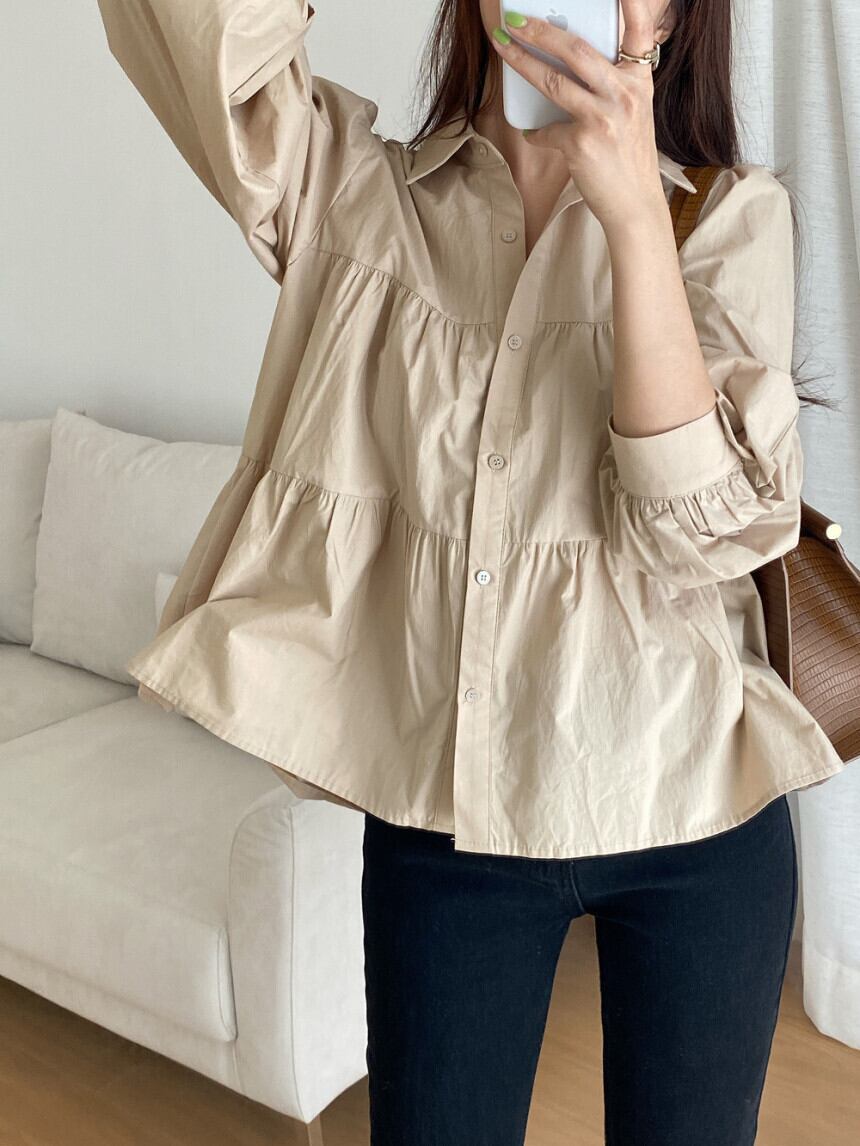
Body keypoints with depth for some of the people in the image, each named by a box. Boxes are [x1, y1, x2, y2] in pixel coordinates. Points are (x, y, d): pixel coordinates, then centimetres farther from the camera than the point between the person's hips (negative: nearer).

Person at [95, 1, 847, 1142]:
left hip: (689, 809, 0)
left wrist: (632, 209, -25)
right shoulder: (350, 189, -2)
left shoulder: (732, 214, -4)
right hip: (440, 812, 1)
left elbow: (700, 533, -17)